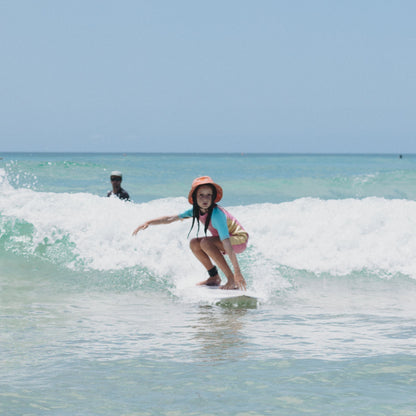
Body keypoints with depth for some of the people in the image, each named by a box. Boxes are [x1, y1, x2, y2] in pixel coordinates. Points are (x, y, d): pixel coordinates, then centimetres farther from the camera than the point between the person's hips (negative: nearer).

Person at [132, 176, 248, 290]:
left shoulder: (217, 214, -30)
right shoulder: (196, 211, -6)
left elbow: (227, 244, -37)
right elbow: (171, 218, 6)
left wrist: (237, 272, -42)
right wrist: (148, 223, -2)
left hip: (240, 239, -8)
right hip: (226, 238, 8)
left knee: (205, 243, -28)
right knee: (194, 243, -1)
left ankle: (232, 280, -28)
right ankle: (214, 277, 7)